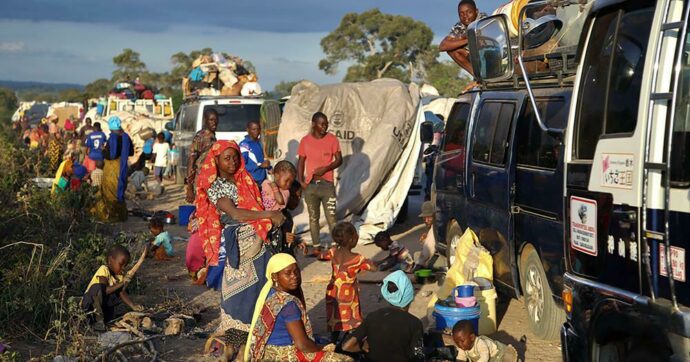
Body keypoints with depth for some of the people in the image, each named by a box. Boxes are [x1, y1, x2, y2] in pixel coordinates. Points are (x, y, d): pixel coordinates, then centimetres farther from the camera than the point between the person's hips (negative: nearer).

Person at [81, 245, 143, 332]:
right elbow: (104, 290, -31)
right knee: (98, 288, -35)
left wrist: (133, 306, -18)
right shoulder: (104, 270, -21)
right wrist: (121, 283, -35)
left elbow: (122, 293, -6)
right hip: (88, 302, -8)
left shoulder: (119, 274, 1)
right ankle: (99, 320, -28)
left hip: (103, 303, 8)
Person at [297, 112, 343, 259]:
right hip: (310, 185, 2)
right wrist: (300, 181, -2)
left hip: (327, 184, -2)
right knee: (313, 218, 9)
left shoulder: (332, 139, -2)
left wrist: (325, 168, -17)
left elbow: (339, 160, -2)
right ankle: (317, 248, 18)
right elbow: (301, 162, 7)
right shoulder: (305, 140, 2)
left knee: (331, 218, -4)